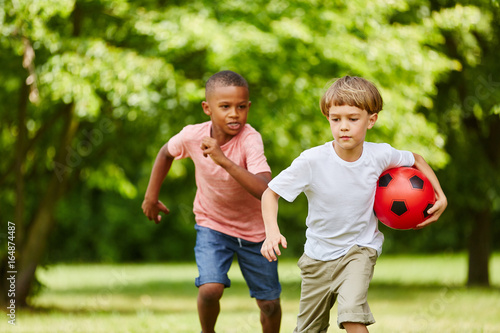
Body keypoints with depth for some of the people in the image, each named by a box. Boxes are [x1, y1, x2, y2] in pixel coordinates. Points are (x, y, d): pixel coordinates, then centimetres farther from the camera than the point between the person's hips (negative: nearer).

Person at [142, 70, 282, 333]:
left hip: (254, 230, -1)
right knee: (210, 289, -21)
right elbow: (166, 153, 4)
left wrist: (223, 160, -50)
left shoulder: (250, 139, -31)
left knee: (269, 303, 7)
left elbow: (266, 191, -45)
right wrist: (151, 196, 7)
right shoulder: (192, 136, -21)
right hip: (212, 225, 1)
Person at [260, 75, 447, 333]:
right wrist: (271, 230, -31)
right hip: (319, 255, 1)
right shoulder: (312, 161, -23)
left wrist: (440, 195, -1)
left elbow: (415, 160, 7)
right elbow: (270, 192, -15)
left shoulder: (380, 155, -15)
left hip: (360, 249, -1)